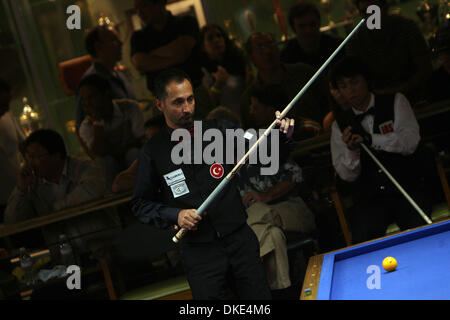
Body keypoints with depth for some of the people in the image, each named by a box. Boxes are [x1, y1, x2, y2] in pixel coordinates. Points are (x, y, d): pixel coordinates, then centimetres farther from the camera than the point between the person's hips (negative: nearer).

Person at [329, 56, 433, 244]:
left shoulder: (395, 102, 8)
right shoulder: (340, 124, 12)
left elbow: (410, 141, -9)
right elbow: (347, 175, 6)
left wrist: (371, 140, -21)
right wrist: (351, 150, -15)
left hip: (409, 188, -1)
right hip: (370, 199, 1)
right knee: (362, 244, -24)